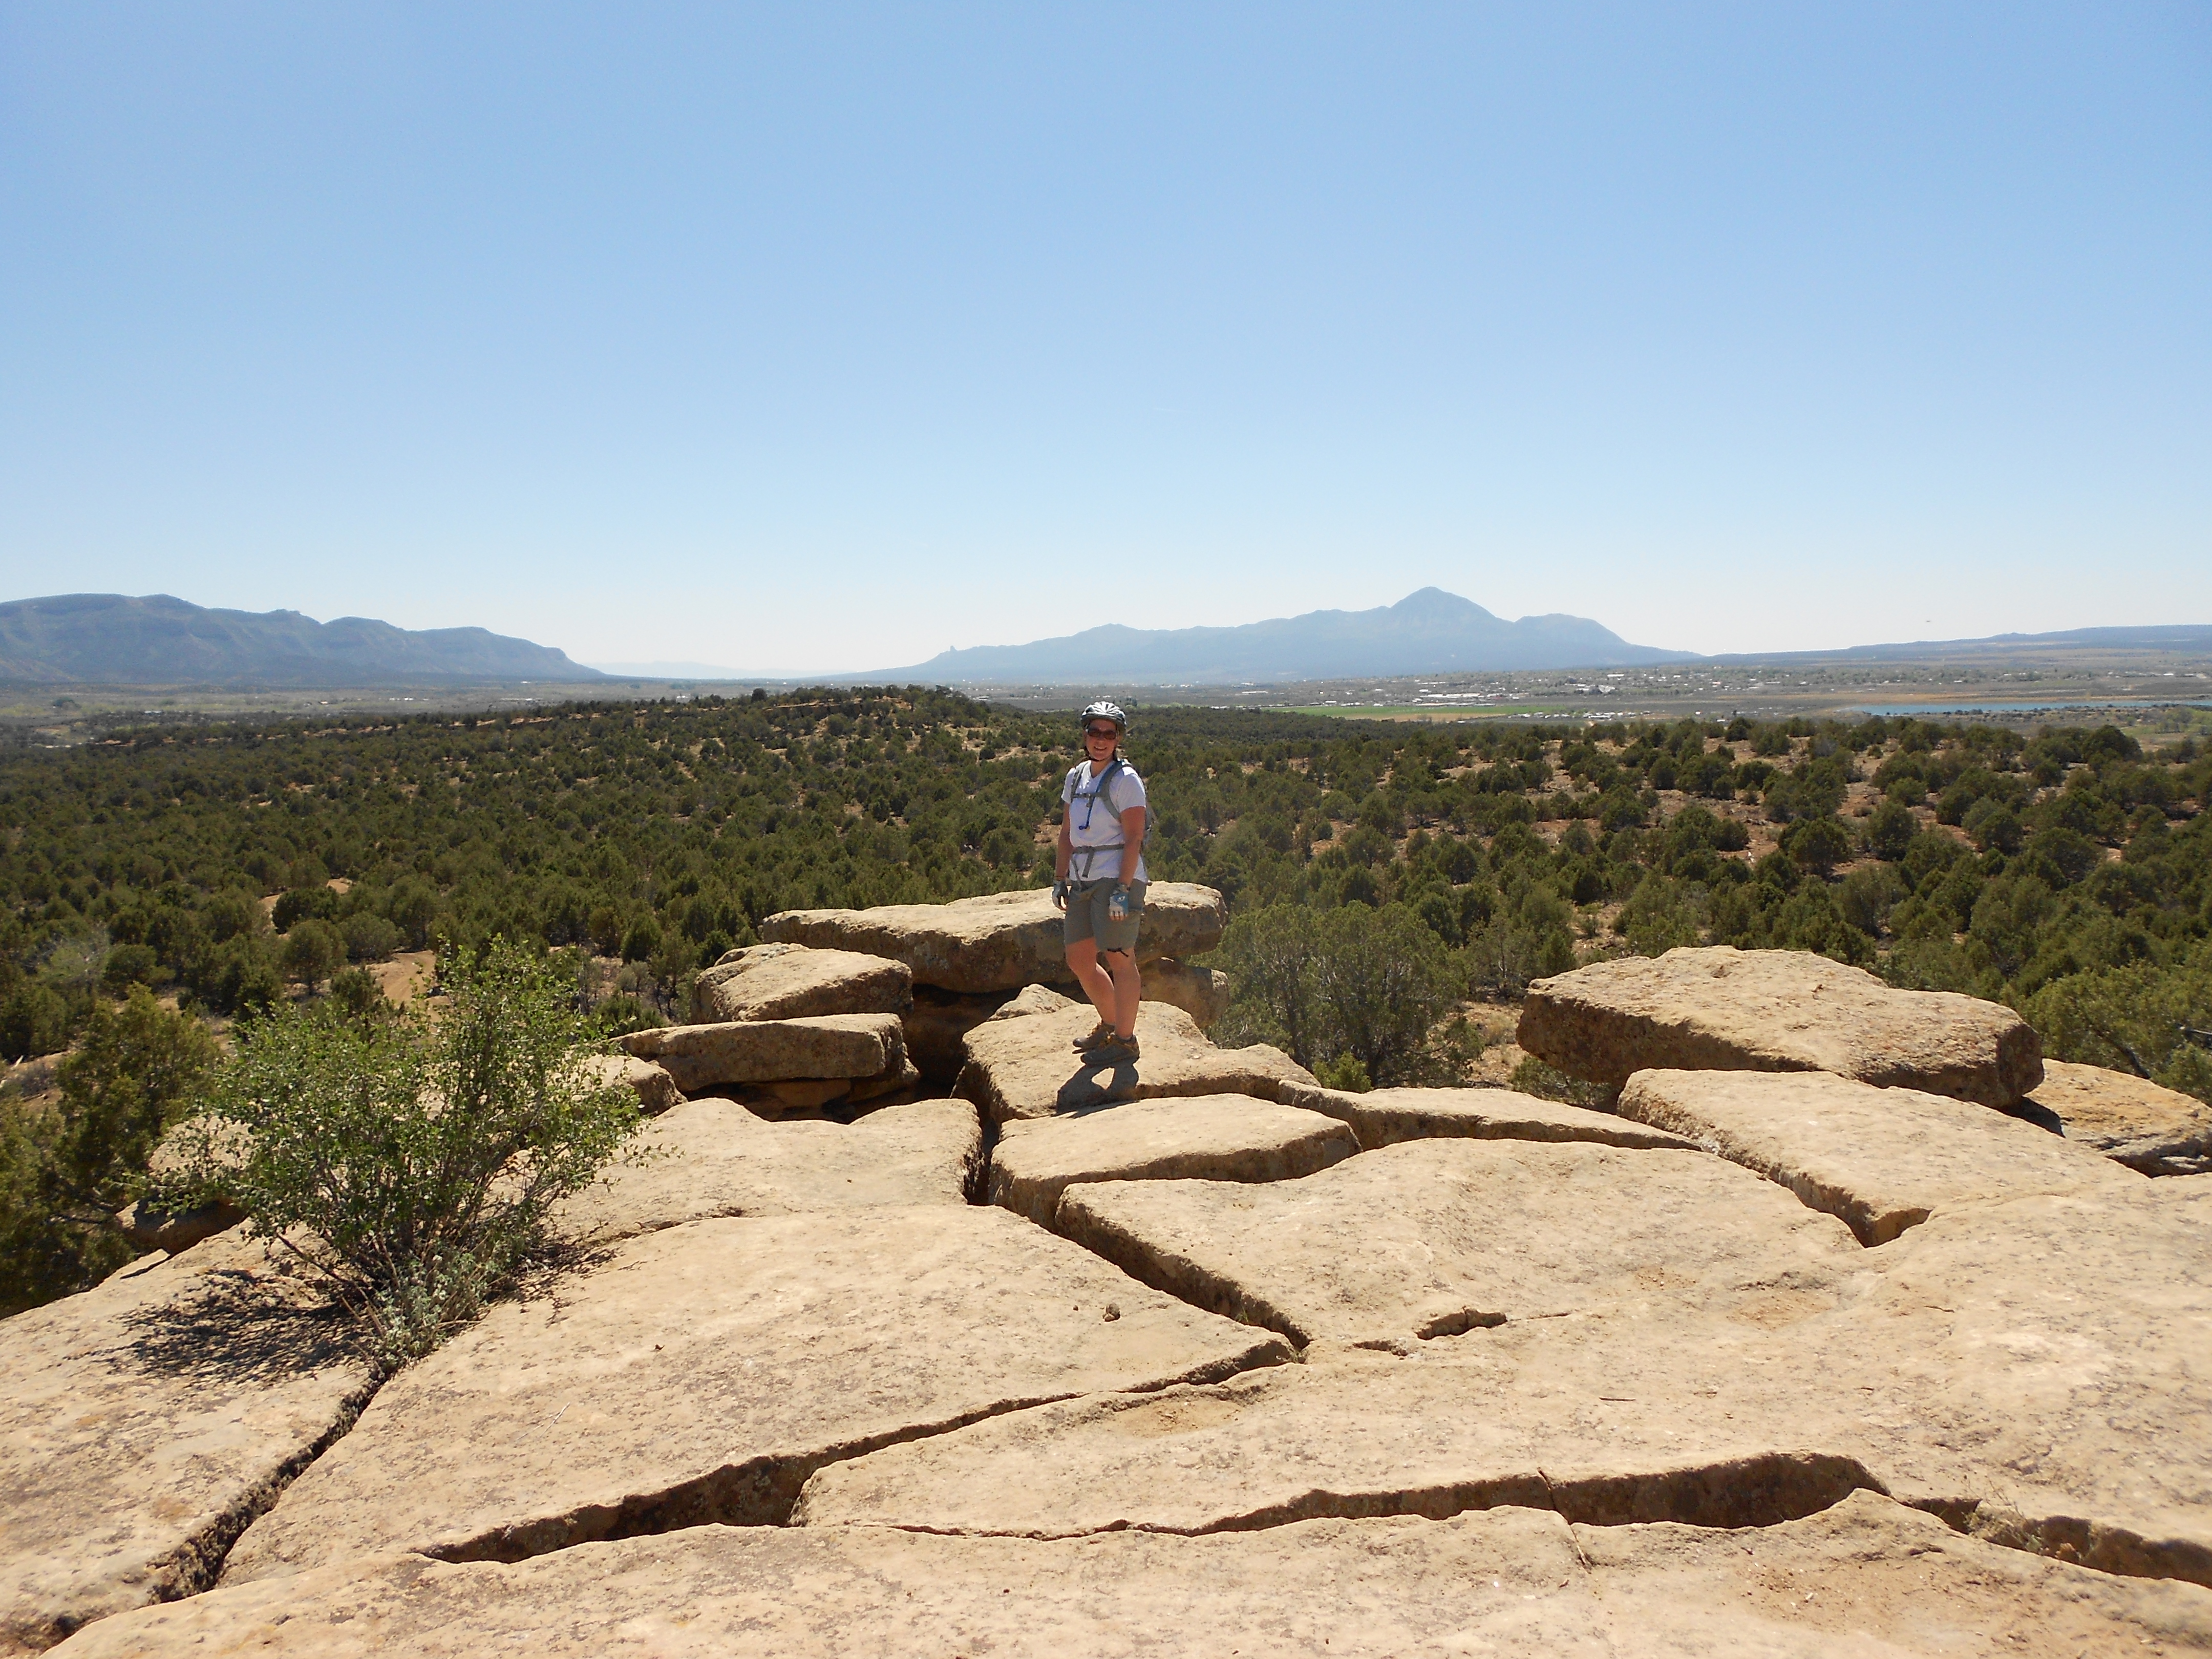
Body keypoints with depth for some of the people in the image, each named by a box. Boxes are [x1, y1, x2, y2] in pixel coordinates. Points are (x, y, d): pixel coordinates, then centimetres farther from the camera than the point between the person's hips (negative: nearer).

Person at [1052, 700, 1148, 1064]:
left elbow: (1133, 839, -13)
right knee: (1079, 960, 10)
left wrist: (1123, 889, -19)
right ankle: (1110, 1024, 28)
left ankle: (1125, 1040, 5)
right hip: (1083, 880, 8)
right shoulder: (1076, 776, 14)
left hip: (1116, 878, -8)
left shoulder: (1125, 780, -7)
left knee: (1119, 958, -4)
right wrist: (1060, 879, 13)